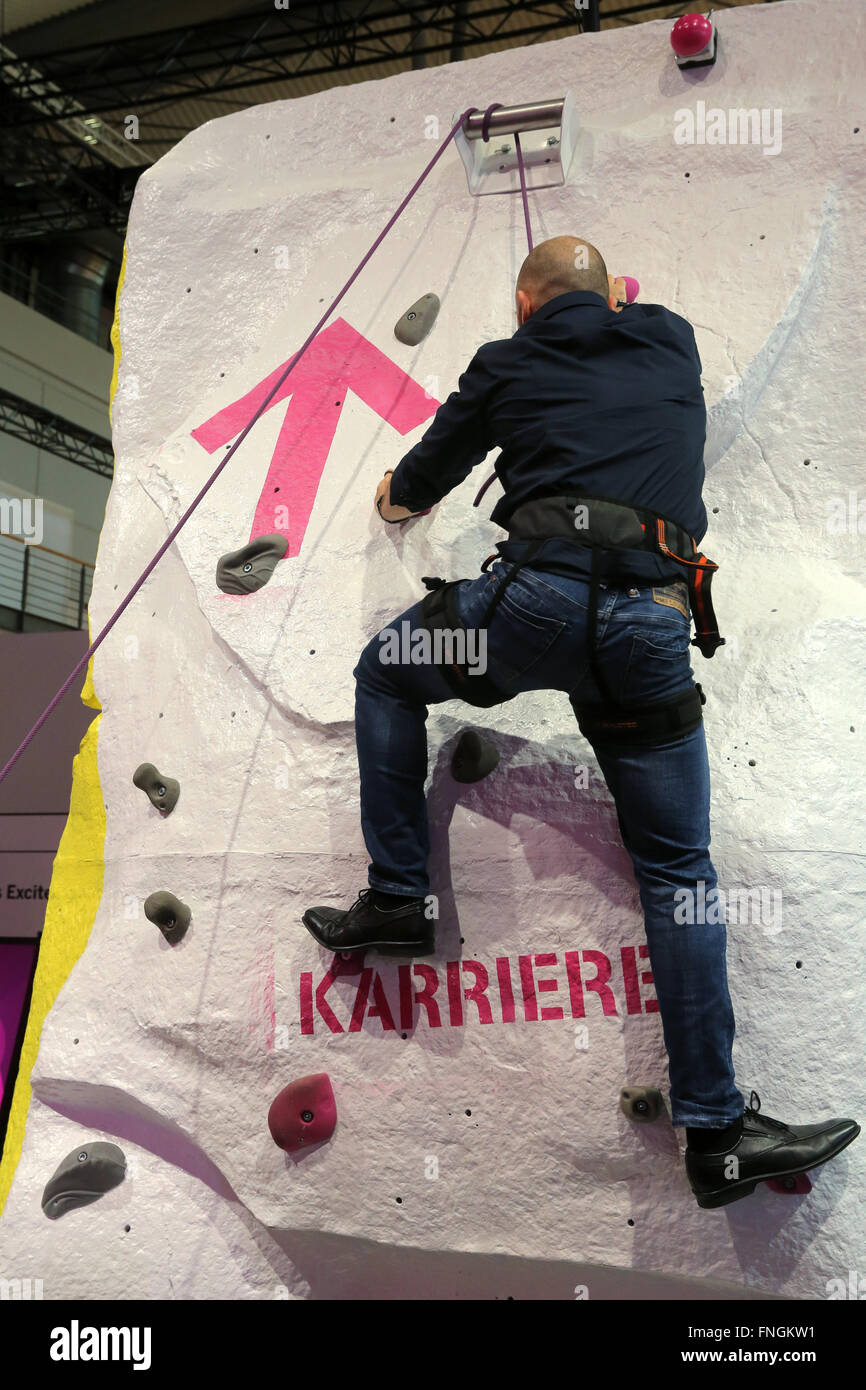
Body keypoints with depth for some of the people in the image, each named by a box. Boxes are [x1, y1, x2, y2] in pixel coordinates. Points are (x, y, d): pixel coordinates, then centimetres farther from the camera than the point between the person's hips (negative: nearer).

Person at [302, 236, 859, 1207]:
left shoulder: (508, 362, 18)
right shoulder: (672, 345, 24)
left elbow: (426, 474, 30)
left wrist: (398, 495, 53)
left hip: (543, 593, -2)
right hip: (653, 627, 3)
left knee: (385, 673, 26)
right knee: (679, 875, 8)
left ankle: (398, 898, 20)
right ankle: (718, 1131, 9)